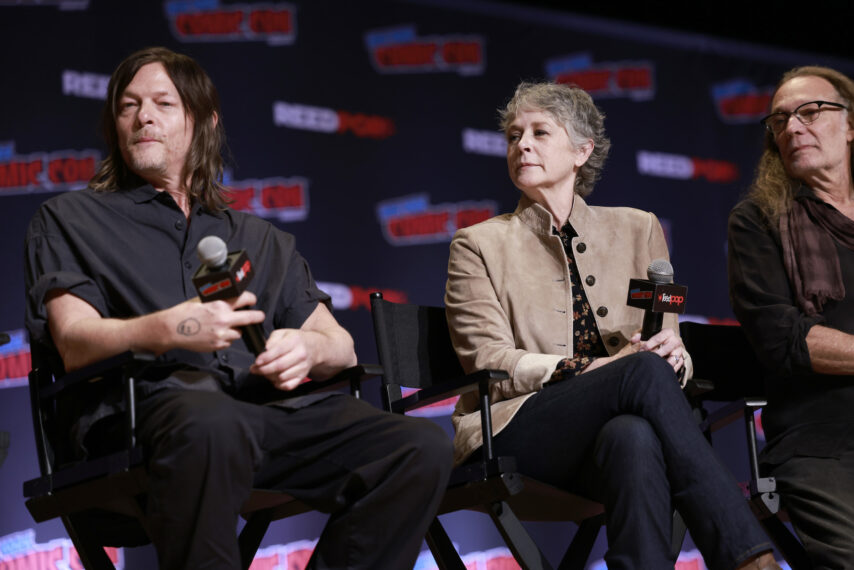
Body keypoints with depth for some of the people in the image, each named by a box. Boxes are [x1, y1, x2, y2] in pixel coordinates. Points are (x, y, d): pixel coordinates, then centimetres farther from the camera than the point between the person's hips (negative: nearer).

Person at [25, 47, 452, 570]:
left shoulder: (262, 240, 33)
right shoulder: (69, 221, 22)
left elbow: (342, 348, 23)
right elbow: (75, 343, 4)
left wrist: (309, 347, -4)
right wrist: (169, 330, -17)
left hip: (271, 404, 4)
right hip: (157, 399, -4)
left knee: (424, 447, -23)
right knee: (213, 427, -43)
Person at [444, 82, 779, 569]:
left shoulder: (637, 230, 20)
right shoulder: (480, 245, 11)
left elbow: (669, 347, 16)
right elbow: (490, 362, -1)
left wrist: (672, 354, -12)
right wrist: (602, 367, -16)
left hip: (614, 429, 2)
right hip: (515, 433, -2)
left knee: (633, 436, -39)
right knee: (645, 371, -33)